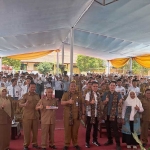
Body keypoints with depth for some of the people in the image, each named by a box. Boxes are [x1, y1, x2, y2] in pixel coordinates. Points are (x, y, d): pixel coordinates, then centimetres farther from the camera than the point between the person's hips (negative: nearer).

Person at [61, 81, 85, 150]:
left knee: (75, 130, 9)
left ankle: (75, 144, 22)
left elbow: (82, 104, 10)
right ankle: (66, 144, 13)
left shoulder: (79, 94, 8)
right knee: (67, 130, 3)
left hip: (77, 115, 2)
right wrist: (68, 101, -32)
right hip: (68, 116, -2)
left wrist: (83, 114, 6)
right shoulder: (65, 94, 1)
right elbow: (62, 102, -12)